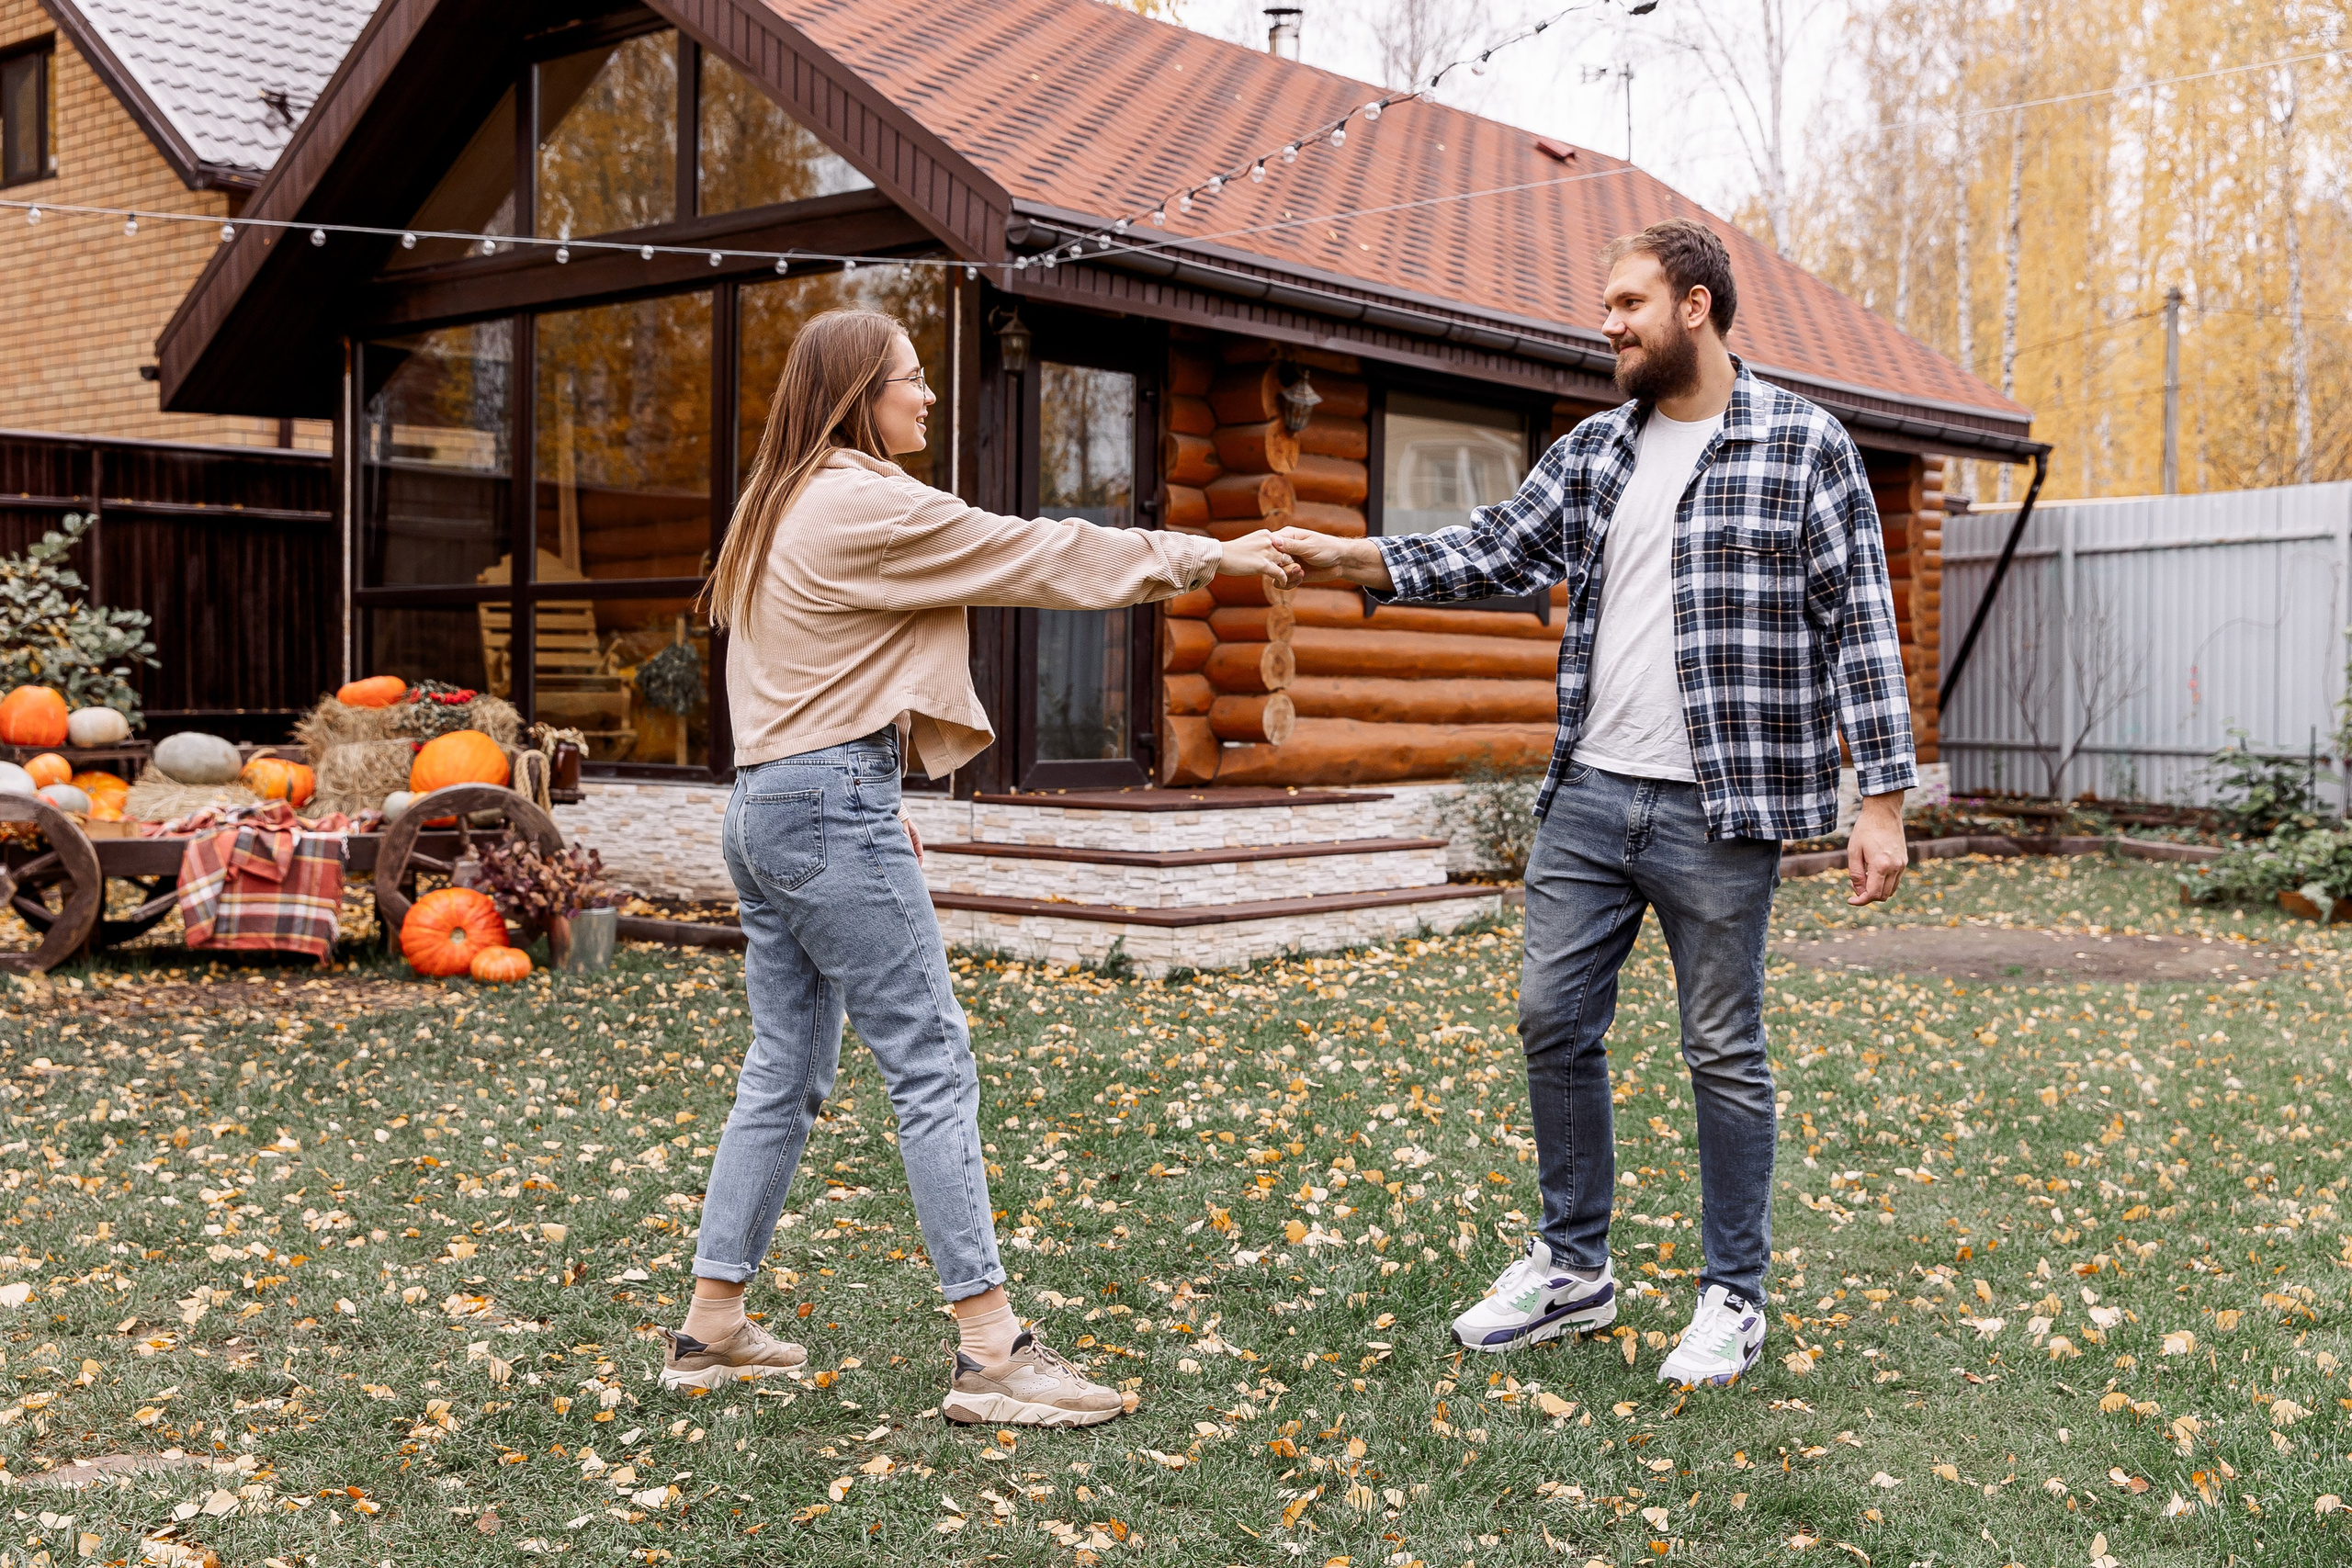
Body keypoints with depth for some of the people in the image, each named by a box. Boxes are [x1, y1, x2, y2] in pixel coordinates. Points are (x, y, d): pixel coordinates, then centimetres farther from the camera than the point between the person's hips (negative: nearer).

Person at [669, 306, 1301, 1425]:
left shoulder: (781, 508, 18)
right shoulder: (866, 505, -12)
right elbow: (1034, 556, -9)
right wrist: (1204, 556, -2)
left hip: (765, 806, 10)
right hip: (833, 807, -10)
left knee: (785, 1070, 14)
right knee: (932, 1066, -7)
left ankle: (710, 1326, 20)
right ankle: (991, 1352, -5)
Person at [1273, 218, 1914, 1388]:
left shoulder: (1806, 447, -3)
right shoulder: (1593, 452, 12)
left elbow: (1860, 627, -5)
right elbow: (1497, 551, 6)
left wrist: (1882, 795, -10)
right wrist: (1348, 558, -6)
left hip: (1720, 811, -5)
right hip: (1588, 797, 6)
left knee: (1723, 1052, 5)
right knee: (1554, 1021, 9)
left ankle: (1734, 1298, 21)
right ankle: (1572, 1269, 25)